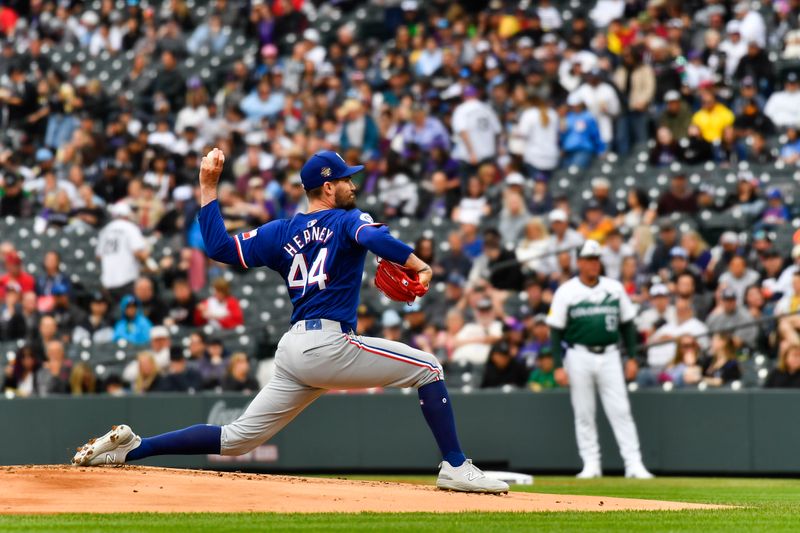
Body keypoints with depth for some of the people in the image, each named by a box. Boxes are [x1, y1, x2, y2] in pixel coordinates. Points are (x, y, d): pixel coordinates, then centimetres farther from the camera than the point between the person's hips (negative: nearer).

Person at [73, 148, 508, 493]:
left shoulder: (281, 232, 18)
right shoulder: (347, 220, 2)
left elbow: (219, 247, 10)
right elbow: (375, 239, -21)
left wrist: (208, 186, 15)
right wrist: (419, 267, -20)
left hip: (292, 351, 7)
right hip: (328, 344, -7)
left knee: (237, 439, 10)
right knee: (427, 368, 2)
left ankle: (131, 446, 2)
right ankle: (455, 467, -8)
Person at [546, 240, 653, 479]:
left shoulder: (614, 288, 7)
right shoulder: (566, 292, -1)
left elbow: (627, 324, 13)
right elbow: (556, 331, -1)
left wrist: (632, 356, 6)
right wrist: (558, 365, -8)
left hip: (609, 356, 1)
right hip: (579, 357, -1)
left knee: (621, 411, -4)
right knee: (583, 413, 2)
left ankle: (634, 464, -6)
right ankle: (591, 464, 9)